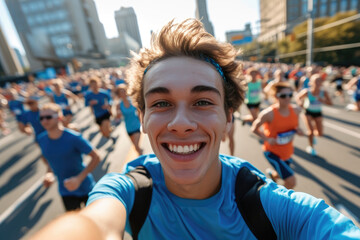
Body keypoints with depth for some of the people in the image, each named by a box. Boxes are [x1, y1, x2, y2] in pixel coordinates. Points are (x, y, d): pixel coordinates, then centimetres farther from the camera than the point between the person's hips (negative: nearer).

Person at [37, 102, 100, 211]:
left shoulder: (74, 138, -24)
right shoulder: (41, 139, -8)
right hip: (66, 191, 4)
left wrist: (79, 178, -27)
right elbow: (50, 158, 10)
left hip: (85, 187, -3)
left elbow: (96, 158, -20)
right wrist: (49, 173, -10)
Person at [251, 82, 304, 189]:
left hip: (288, 151, 6)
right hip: (272, 152, -6)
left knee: (280, 175, 28)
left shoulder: (296, 110, -8)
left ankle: (271, 173, 65)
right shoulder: (269, 113, -25)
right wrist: (267, 139, -23)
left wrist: (297, 130, -9)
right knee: (291, 182, -9)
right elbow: (254, 128, -13)